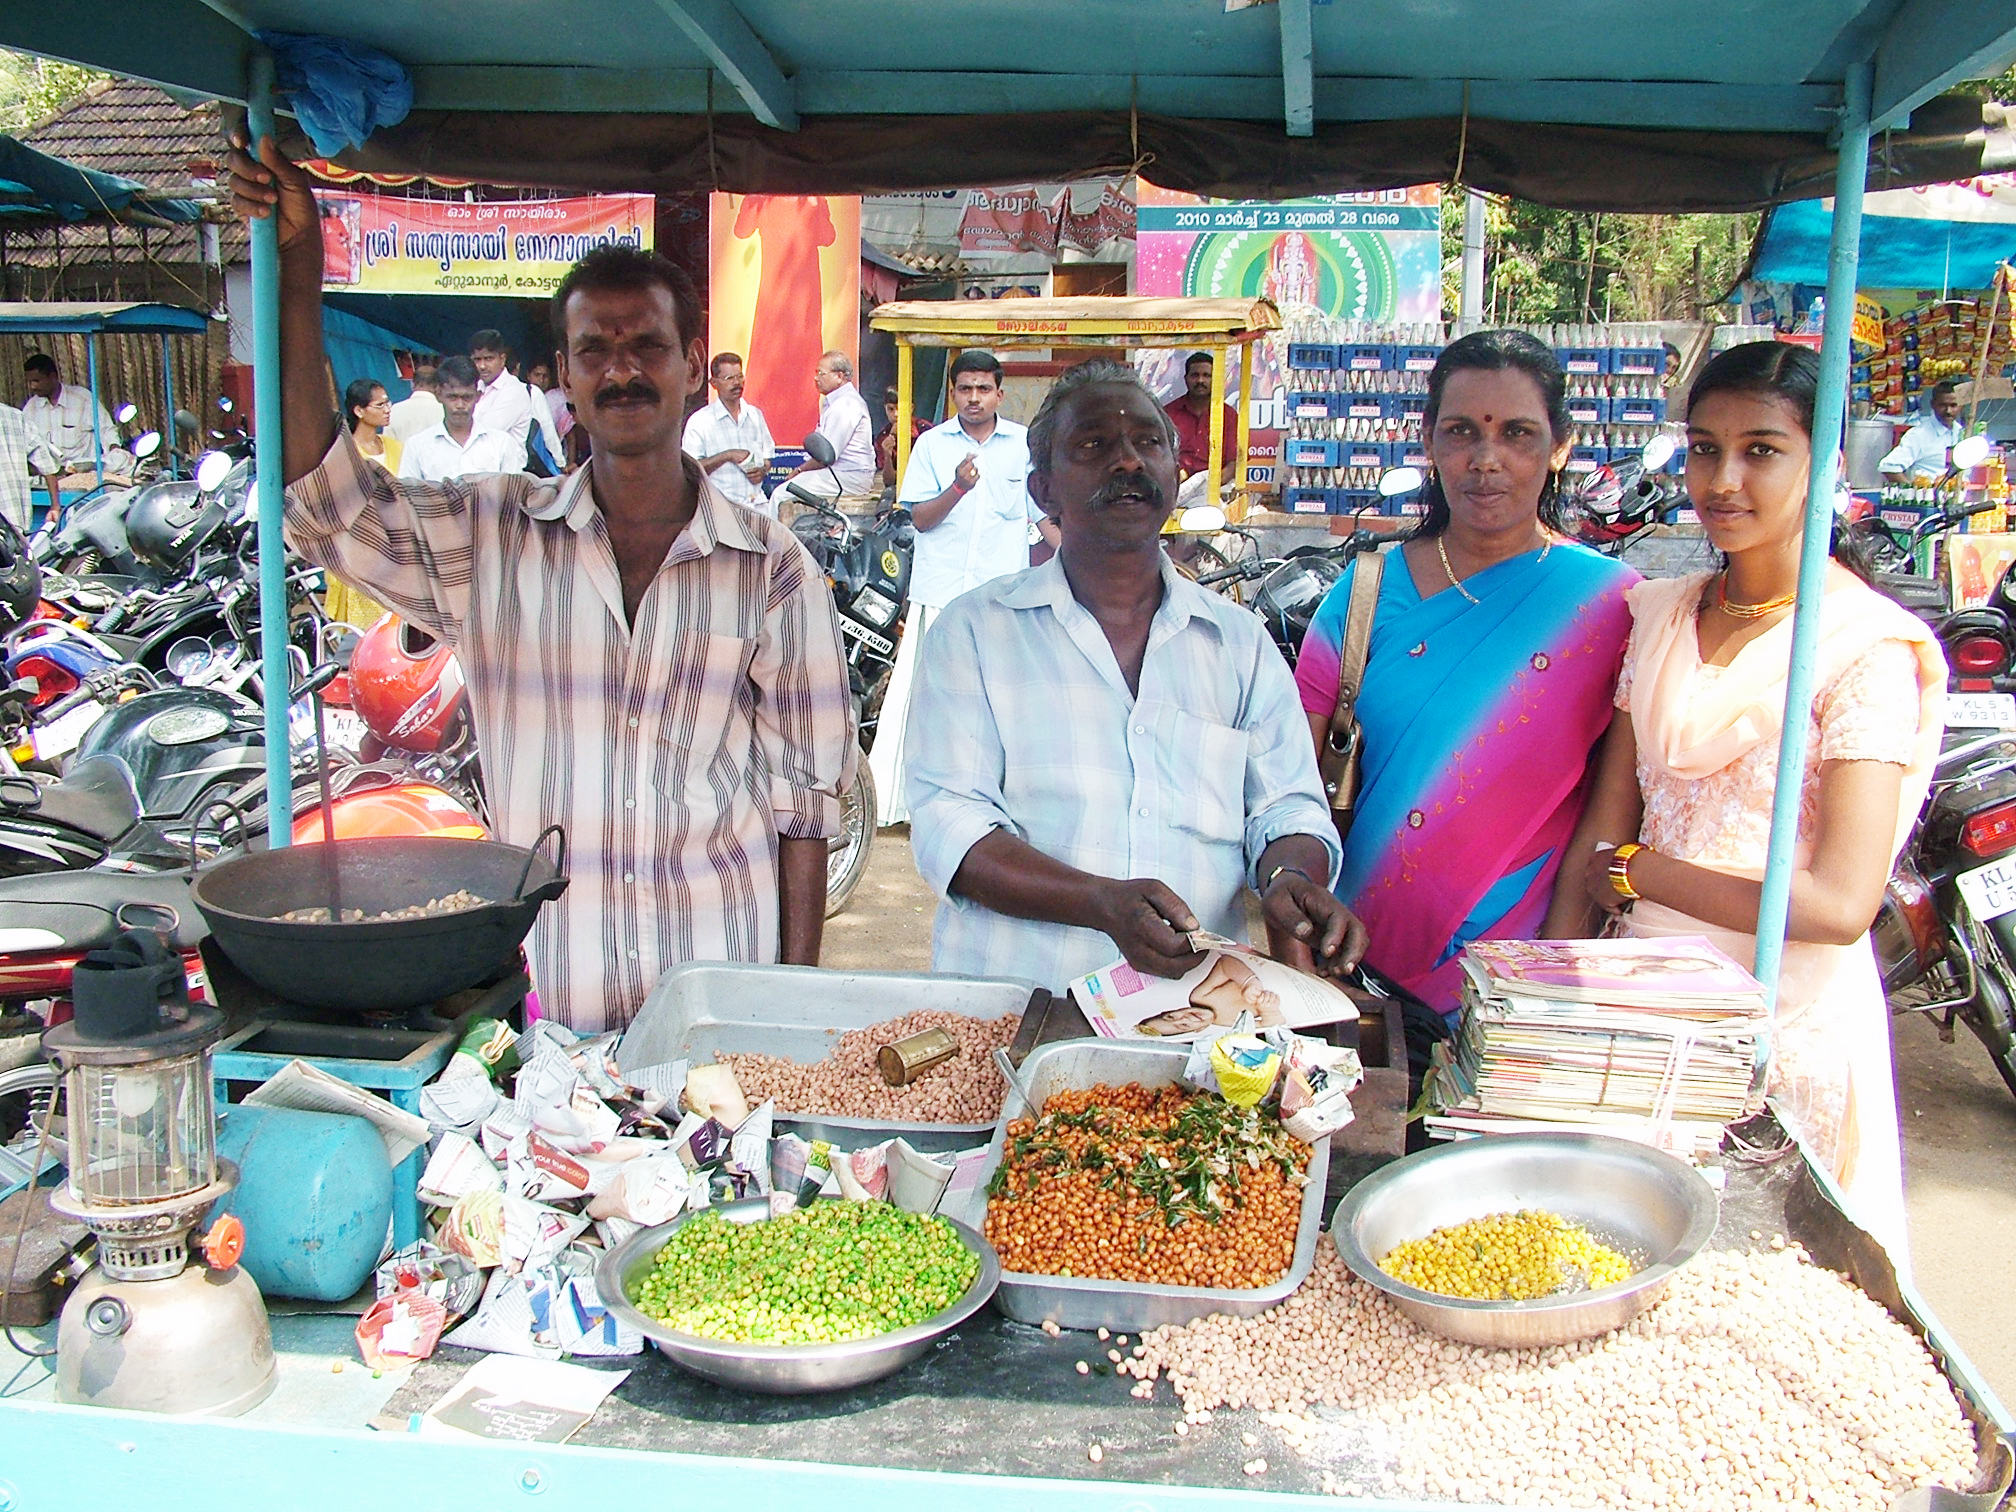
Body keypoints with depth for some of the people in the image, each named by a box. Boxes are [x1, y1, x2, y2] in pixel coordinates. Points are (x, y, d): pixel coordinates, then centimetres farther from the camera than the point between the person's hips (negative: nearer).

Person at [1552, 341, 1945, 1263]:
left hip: (1784, 1032, -4)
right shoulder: (1663, 616, 5)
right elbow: (1605, 825, 2)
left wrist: (1634, 871, -11)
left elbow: (1839, 903, -20)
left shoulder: (1871, 649, -12)